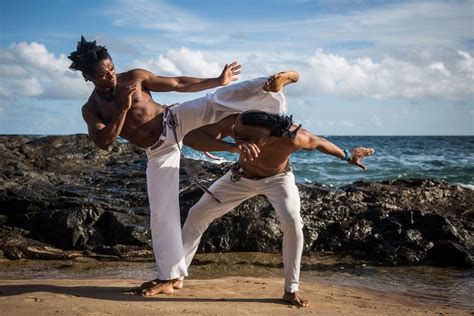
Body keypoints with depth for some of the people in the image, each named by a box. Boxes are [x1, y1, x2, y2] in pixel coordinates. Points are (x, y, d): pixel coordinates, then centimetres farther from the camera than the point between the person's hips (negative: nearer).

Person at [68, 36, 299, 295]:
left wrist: (218, 81, 0)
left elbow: (178, 84, 2)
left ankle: (275, 83, -29)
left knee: (216, 102, -27)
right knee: (161, 211, 0)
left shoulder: (134, 77, -4)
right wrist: (123, 109, -26)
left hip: (177, 119, 0)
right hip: (159, 152, 0)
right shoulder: (91, 110, -3)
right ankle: (169, 276, 11)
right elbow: (104, 142, -20)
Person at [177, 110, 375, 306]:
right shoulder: (233, 123, -41)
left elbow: (318, 143, -19)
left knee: (292, 221, -27)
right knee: (197, 214, 0)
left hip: (278, 179, -2)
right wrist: (232, 147, -63)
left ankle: (291, 289, -9)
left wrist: (347, 156, -1)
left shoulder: (291, 137, -42)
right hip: (242, 176, 2)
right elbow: (190, 137, -47)